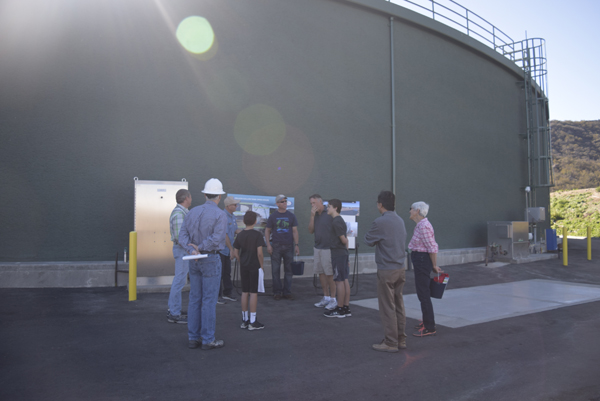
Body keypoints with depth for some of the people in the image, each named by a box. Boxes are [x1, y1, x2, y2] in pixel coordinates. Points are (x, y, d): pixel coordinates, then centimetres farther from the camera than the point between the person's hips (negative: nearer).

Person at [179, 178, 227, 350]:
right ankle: (208, 340, 7)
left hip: (194, 261, 6)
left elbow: (183, 235, -1)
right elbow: (217, 238, -23)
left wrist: (192, 250, -13)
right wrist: (200, 248, -11)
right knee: (209, 301, 0)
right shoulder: (220, 215, -12)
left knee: (195, 299, 11)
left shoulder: (193, 212, 7)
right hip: (211, 260, -6)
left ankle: (194, 338, 17)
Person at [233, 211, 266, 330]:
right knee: (253, 293, 0)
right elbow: (259, 253, -17)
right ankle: (252, 322, 5)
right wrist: (261, 265, -6)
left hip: (243, 267, 5)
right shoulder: (257, 235, -11)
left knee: (244, 292, 12)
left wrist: (241, 262, 15)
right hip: (254, 266, -5)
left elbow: (235, 253, 5)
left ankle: (244, 320, 19)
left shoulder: (240, 235, 4)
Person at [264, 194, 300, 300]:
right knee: (275, 270, 2)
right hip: (276, 246, -1)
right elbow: (267, 231, 4)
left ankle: (287, 292, 14)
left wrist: (296, 245, -2)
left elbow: (295, 231, 5)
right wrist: (268, 245, -5)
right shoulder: (273, 216, 3)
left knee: (288, 270, 5)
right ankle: (277, 292, 11)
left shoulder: (291, 216, 6)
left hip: (288, 246, 1)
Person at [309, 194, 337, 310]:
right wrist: (312, 216, -9)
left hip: (328, 248, -7)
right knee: (321, 273, 10)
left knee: (330, 274, -2)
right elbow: (310, 230, 1)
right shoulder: (314, 215, 10)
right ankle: (326, 297, 20)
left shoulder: (330, 214, -10)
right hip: (317, 248, 7)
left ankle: (333, 299, 7)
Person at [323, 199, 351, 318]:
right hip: (343, 254, 9)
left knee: (339, 281, -4)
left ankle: (340, 309, 2)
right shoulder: (341, 220, 15)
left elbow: (344, 240, -14)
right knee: (345, 280, 10)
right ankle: (346, 308, 15)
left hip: (338, 254, -9)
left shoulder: (336, 222, -14)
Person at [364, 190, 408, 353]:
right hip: (400, 268, 8)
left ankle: (390, 343, 8)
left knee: (387, 308, 1)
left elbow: (368, 240, -7)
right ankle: (401, 339, 24)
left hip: (386, 270, -8)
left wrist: (368, 234, 13)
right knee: (399, 305, 15)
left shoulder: (380, 222, -17)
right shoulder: (400, 220, 8)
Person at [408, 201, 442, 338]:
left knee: (423, 293, -5)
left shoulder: (424, 226, -20)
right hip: (420, 260, 11)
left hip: (422, 260, -11)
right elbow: (432, 246, 13)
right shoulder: (421, 225, 10)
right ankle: (427, 321, 34)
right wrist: (433, 265, 14)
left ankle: (429, 328, 3)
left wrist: (434, 266, -9)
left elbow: (432, 248, -19)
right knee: (422, 291, 20)